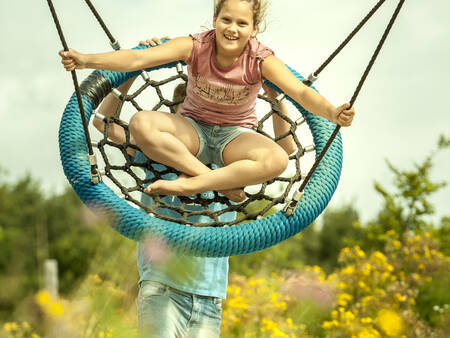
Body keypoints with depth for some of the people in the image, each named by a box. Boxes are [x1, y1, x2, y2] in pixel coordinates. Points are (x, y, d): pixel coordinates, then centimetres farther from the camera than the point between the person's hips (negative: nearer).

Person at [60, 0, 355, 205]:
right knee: (141, 123, -30)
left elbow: (301, 92, -30)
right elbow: (138, 58, -27)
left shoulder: (261, 59, -18)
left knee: (277, 160, -34)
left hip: (236, 134, -1)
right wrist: (86, 60, -41)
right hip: (193, 128, 1)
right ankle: (216, 179, -27)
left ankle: (187, 184, -31)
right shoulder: (195, 47, -17)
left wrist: (332, 113, -51)